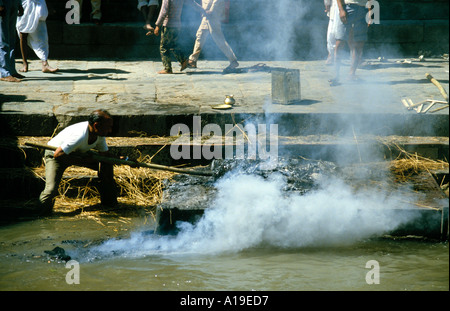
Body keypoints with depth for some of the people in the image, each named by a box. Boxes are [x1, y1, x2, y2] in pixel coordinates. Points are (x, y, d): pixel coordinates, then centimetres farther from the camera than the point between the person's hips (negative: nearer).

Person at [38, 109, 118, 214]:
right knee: (51, 189, -26)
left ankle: (109, 202, 17)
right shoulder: (80, 135, -40)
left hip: (77, 154, 7)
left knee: (107, 165, 0)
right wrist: (82, 160, -31)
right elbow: (58, 155, -36)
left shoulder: (100, 134, -16)